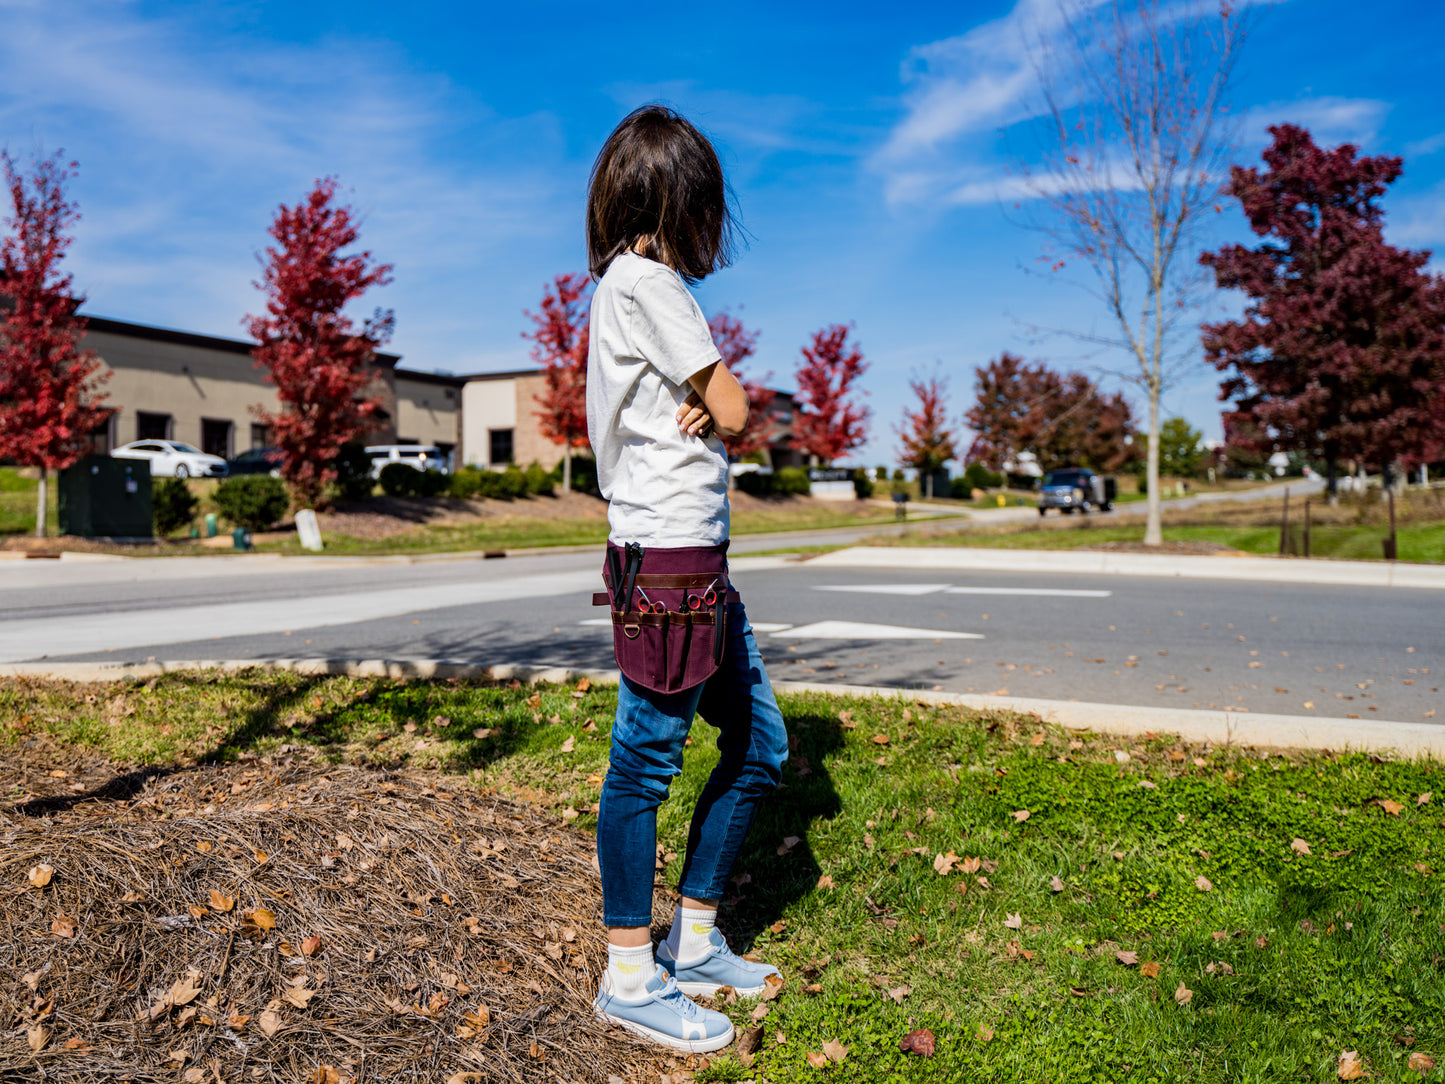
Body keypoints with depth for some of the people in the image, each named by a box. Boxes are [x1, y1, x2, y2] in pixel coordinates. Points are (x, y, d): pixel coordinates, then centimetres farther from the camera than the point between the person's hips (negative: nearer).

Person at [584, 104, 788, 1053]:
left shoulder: (637, 283, 21)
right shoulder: (645, 279, -10)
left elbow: (712, 409, 17)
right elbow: (734, 411, -11)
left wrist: (708, 400, -4)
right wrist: (723, 395, 10)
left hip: (700, 558, 10)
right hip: (665, 553, -10)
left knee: (761, 744, 14)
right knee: (647, 760, -2)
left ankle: (693, 940, 25)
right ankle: (630, 978, 12)